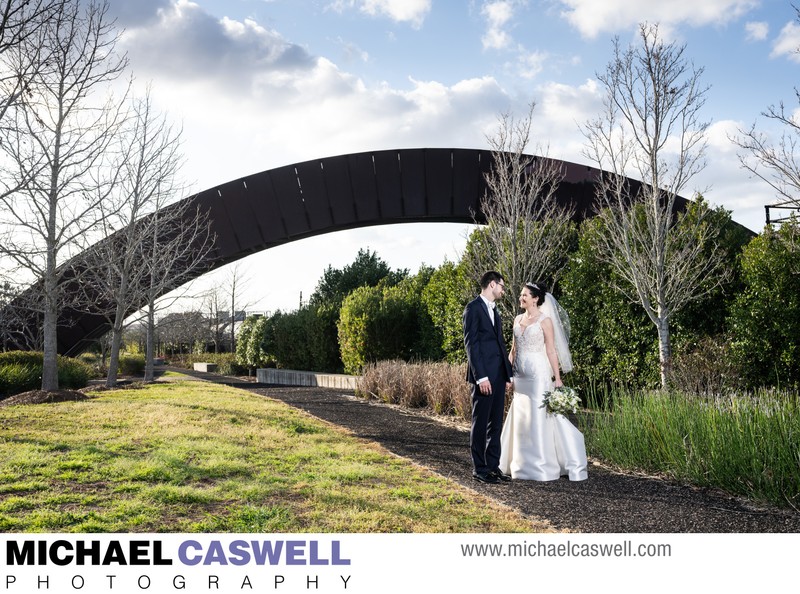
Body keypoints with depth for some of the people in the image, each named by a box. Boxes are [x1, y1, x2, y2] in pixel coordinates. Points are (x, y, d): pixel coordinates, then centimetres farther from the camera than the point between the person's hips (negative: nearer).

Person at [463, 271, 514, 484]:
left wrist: (508, 374, 14)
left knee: (496, 423, 11)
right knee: (480, 422, -1)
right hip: (484, 375, -8)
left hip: (499, 375, 8)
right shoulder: (473, 308, -7)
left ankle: (493, 465, 18)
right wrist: (481, 376, -19)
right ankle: (479, 468, 5)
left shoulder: (495, 311, 20)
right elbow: (470, 344, -14)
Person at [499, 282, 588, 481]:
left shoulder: (545, 320, -6)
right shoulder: (518, 319, 12)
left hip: (539, 375, -6)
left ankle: (542, 465, 6)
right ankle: (524, 463, 20)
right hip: (520, 376, 6)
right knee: (520, 418, 9)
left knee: (539, 417, -3)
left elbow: (551, 351, -9)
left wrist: (557, 378, -12)